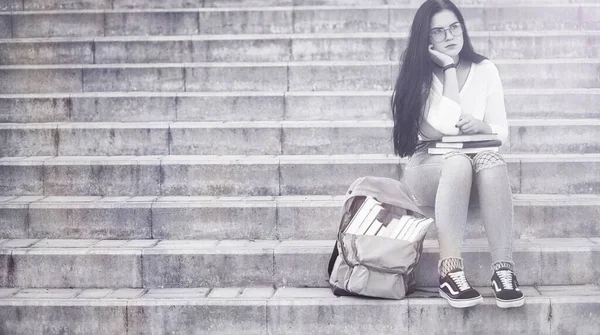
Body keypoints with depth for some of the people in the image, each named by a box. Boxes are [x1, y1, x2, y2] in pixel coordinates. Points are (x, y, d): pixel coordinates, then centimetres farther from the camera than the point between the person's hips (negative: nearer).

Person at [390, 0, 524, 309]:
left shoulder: (485, 70, 5)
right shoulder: (419, 75, -5)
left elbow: (502, 132, 5)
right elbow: (448, 125, -20)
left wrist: (481, 126, -18)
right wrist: (450, 68, -13)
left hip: (476, 174, 2)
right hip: (428, 168, -2)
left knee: (491, 160, -34)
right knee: (459, 162, -37)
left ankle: (503, 269, -39)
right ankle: (450, 271, -42)